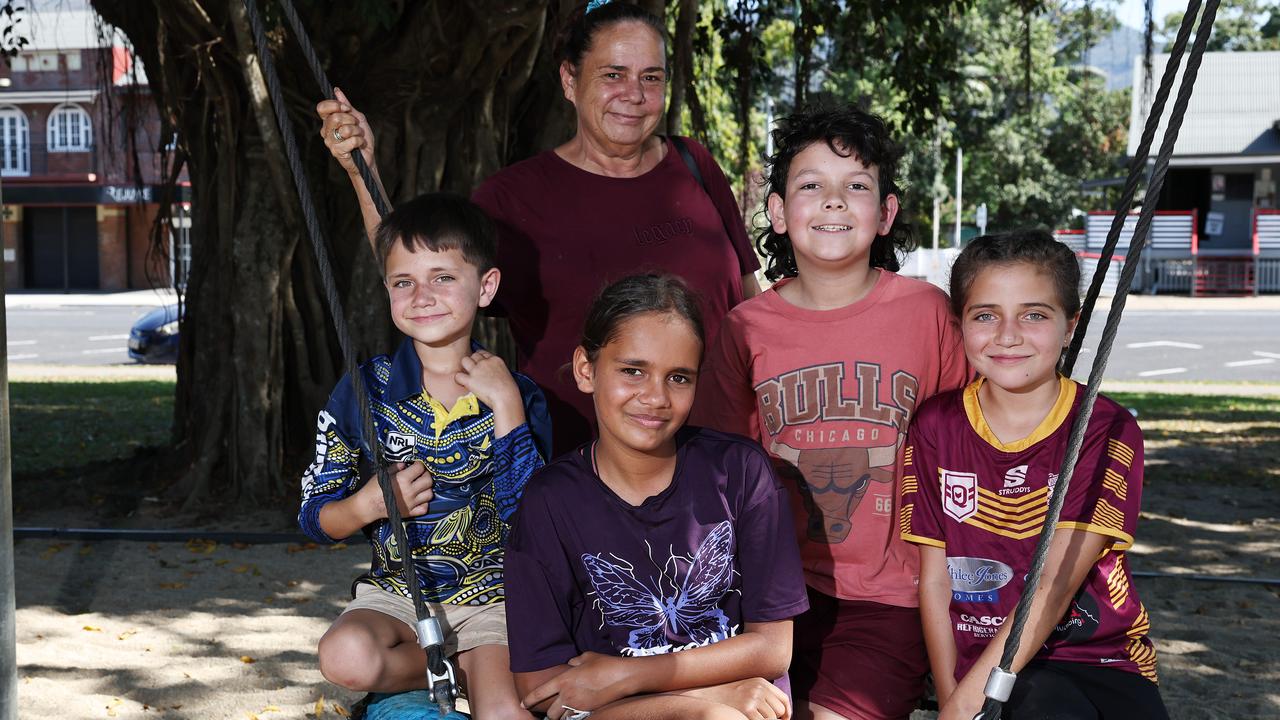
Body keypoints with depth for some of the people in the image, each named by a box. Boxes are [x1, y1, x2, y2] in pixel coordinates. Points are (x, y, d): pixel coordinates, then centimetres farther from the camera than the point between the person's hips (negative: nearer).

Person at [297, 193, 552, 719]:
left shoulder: (516, 396, -4)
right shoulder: (365, 391, -2)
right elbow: (314, 520, 2)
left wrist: (508, 409, -20)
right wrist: (369, 504, -20)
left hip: (491, 596, -2)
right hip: (397, 591, 2)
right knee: (345, 657, -30)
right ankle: (462, 666, -3)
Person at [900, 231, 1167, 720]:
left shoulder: (1108, 432, -6)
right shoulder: (936, 427, 3)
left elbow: (1055, 584, -14)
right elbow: (934, 580, 3)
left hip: (1099, 657, 0)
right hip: (984, 664, 0)